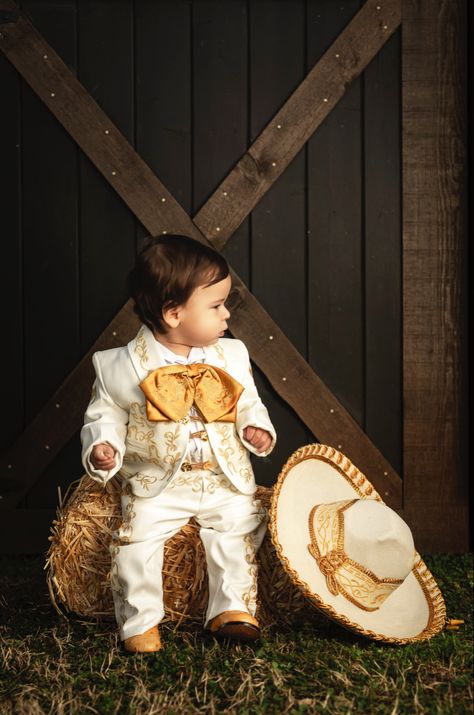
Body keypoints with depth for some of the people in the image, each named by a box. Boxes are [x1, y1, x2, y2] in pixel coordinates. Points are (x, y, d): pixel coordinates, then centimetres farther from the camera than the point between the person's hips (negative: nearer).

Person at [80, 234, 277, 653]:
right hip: (157, 484, -3)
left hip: (225, 480, 3)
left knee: (239, 528, -13)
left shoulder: (231, 356, 4)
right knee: (136, 539, -18)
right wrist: (102, 448, -16)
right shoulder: (122, 367, -7)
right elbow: (105, 416, 3)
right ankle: (141, 622, -1)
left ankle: (233, 608, 6)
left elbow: (248, 404, 14)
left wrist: (256, 428, -7)